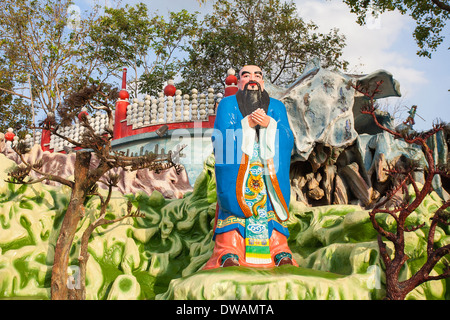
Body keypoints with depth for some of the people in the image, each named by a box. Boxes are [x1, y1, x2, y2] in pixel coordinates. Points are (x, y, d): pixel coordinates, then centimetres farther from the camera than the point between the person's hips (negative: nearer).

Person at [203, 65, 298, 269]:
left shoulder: (276, 107, 19)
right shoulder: (227, 105, 15)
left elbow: (287, 139, 5)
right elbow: (221, 137, -1)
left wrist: (268, 124, -12)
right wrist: (247, 124, -12)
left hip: (269, 173, 2)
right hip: (236, 172, -1)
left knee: (269, 205, -15)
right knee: (236, 204, -19)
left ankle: (280, 252, -13)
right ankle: (229, 253, -21)